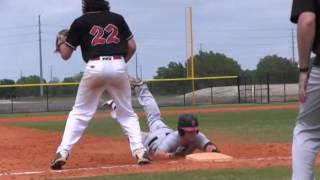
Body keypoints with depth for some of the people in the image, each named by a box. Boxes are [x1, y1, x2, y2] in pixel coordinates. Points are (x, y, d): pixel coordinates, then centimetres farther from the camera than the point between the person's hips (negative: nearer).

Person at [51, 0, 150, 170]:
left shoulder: (80, 22, 10)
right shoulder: (117, 18, 16)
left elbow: (65, 54, 11)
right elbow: (132, 46, 14)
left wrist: (60, 43, 32)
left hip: (95, 67, -1)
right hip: (119, 66, 2)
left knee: (79, 113, 10)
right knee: (127, 113, 15)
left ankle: (63, 152, -1)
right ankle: (140, 151, 1)